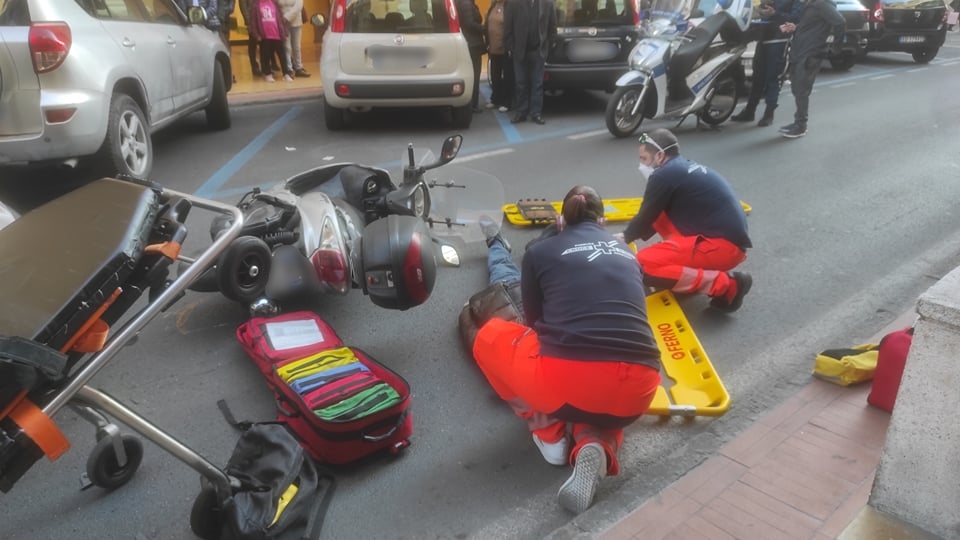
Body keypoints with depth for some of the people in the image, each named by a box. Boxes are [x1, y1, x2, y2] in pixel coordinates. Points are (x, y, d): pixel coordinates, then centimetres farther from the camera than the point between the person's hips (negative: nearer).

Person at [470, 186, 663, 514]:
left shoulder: (540, 251, 13)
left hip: (568, 381, -3)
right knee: (601, 402, 40)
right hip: (636, 392, 3)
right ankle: (596, 444, 5)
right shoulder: (626, 253, 23)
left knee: (490, 336, 24)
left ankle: (549, 431, 15)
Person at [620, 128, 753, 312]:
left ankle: (725, 284, -10)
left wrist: (626, 238, 19)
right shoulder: (685, 167, 16)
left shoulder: (664, 175, -12)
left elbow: (646, 217, 0)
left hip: (723, 244, -10)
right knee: (660, 215, 18)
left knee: (643, 265, -17)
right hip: (729, 237, 10)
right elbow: (655, 215, 28)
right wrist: (628, 235, 30)